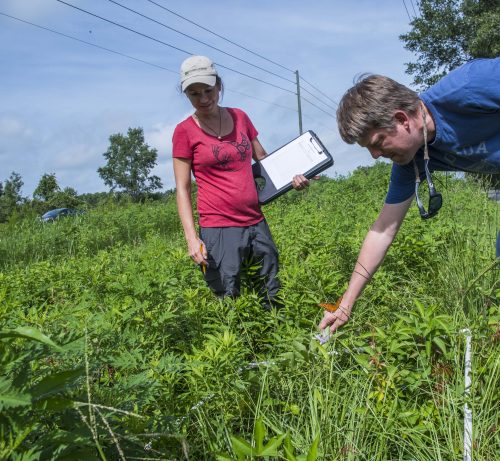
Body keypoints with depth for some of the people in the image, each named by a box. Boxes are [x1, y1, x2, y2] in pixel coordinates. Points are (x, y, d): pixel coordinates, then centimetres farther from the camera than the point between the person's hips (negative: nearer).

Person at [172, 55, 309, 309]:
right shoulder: (184, 131, -2)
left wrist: (290, 177, 2)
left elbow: (263, 158, 21)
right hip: (219, 228, -4)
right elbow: (182, 189, -3)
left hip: (257, 223, 5)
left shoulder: (240, 117, 10)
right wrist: (191, 237, -13)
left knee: (273, 296, 11)